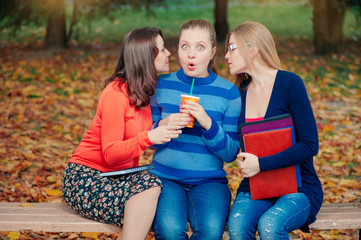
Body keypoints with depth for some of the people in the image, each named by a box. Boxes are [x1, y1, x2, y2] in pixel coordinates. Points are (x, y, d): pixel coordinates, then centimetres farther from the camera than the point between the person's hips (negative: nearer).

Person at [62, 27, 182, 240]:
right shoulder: (116, 93, -15)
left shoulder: (147, 91, 8)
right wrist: (149, 137, -35)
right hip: (85, 178, -7)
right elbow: (110, 154, -22)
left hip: (119, 177, 7)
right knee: (149, 187, -33)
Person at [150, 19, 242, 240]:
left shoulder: (228, 92, 1)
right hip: (165, 178, 0)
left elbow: (231, 153, -1)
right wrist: (164, 126, -12)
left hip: (209, 181, 0)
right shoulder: (162, 85, 4)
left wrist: (208, 124, -18)